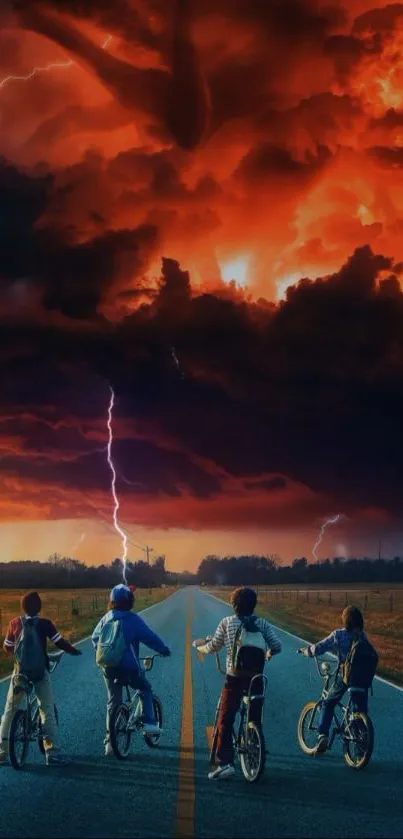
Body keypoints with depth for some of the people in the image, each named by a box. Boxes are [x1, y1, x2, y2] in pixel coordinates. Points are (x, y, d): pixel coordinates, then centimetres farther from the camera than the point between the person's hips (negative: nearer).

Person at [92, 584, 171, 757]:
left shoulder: (107, 618, 4)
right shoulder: (133, 619, -10)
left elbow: (95, 637, 15)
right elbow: (150, 637, -9)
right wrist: (165, 650, 3)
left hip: (109, 668, 4)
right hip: (129, 667, -4)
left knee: (113, 702, 12)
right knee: (146, 689, 21)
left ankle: (109, 742, 9)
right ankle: (149, 723, 7)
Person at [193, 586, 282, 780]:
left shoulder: (227, 622, -4)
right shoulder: (262, 624, 1)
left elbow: (213, 647, 3)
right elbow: (277, 646, -3)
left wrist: (198, 646, 24)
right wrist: (268, 654, 20)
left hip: (235, 678, -2)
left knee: (225, 722, 4)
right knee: (255, 721, 16)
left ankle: (225, 763, -5)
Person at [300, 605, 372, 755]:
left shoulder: (338, 635, -5)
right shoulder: (362, 636, 4)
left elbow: (318, 648, -5)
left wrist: (305, 650, 14)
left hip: (344, 674, -2)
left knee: (328, 704, 14)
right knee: (361, 709, 11)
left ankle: (323, 736, 1)